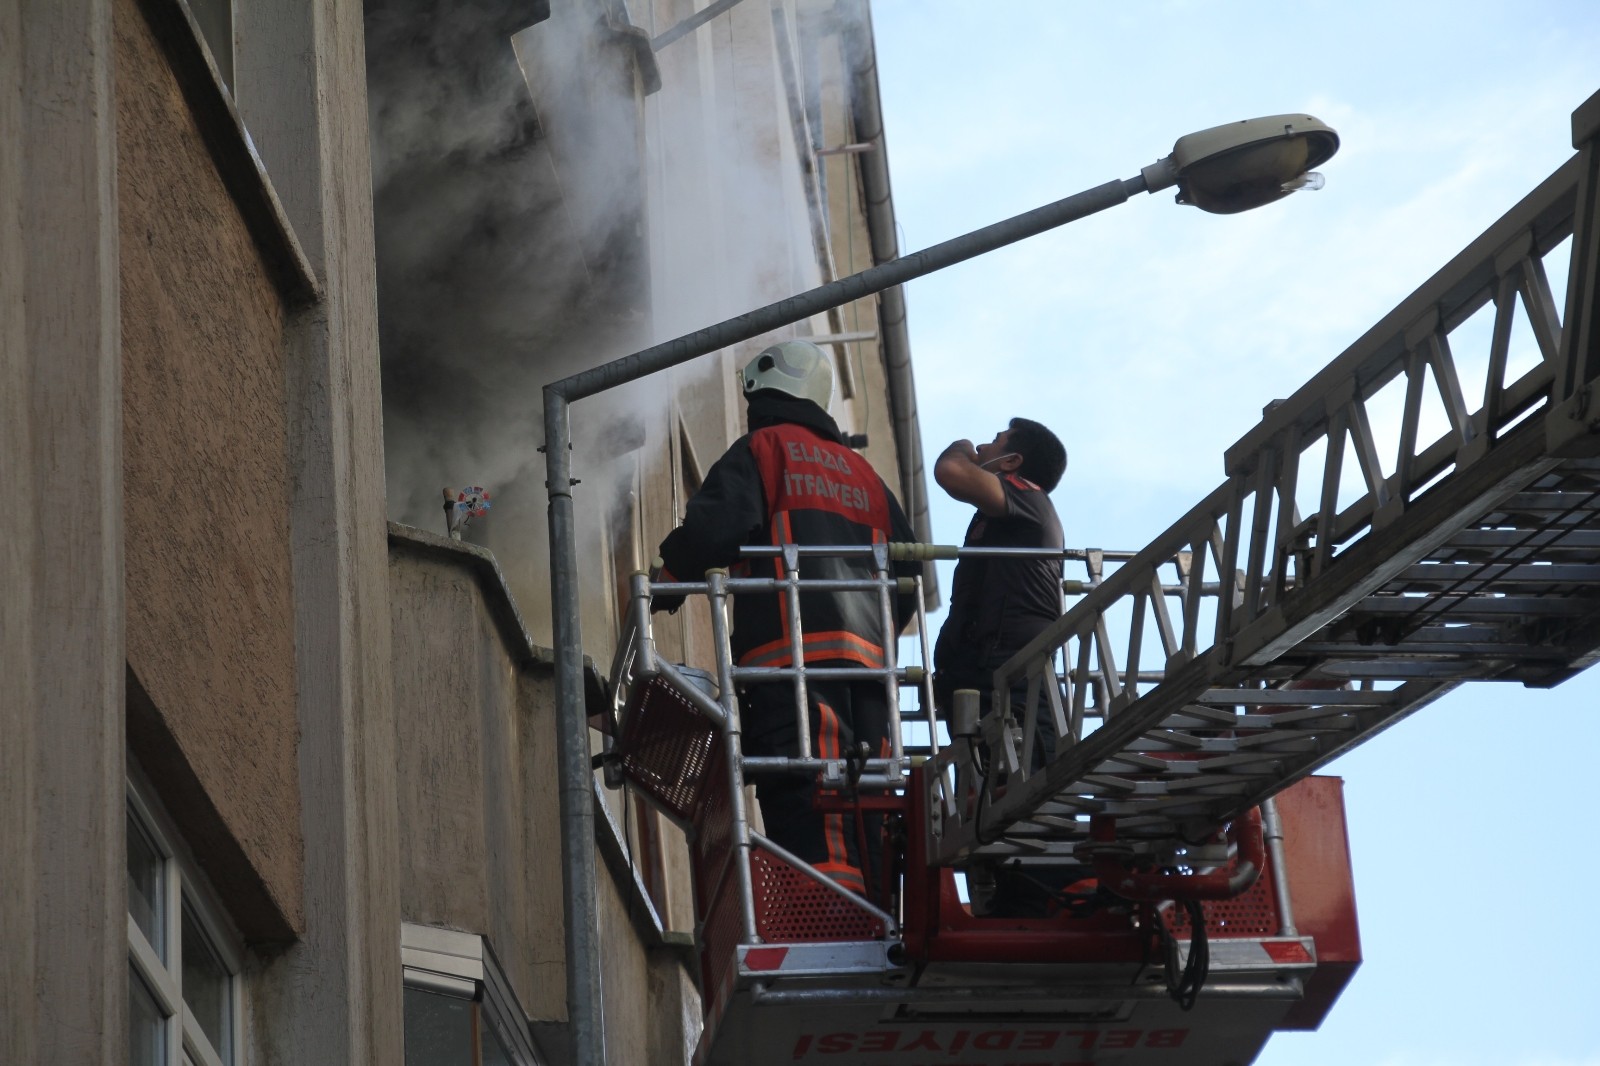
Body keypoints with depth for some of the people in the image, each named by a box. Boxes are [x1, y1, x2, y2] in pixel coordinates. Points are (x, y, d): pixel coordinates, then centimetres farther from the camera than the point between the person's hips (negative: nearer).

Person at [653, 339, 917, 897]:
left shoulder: (760, 450, 8)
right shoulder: (861, 471, 28)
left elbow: (718, 524, -9)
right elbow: (908, 565, 23)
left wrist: (669, 576, 6)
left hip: (792, 658, -7)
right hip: (867, 657, 7)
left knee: (808, 811, -17)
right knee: (863, 806, 6)